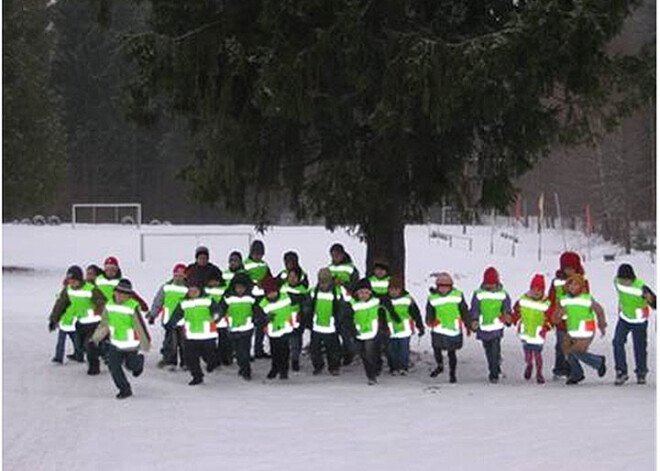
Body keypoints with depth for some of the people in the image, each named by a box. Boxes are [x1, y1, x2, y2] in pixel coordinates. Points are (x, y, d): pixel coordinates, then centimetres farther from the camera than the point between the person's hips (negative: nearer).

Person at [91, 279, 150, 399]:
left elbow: (140, 326, -17)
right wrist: (95, 338, 11)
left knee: (131, 365, 8)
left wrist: (145, 343, -14)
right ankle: (124, 389, 10)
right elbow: (104, 324, 9)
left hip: (131, 344, -4)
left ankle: (139, 361, 45)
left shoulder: (133, 307, -21)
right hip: (115, 343, 4)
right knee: (113, 365, -5)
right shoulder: (110, 305, -4)